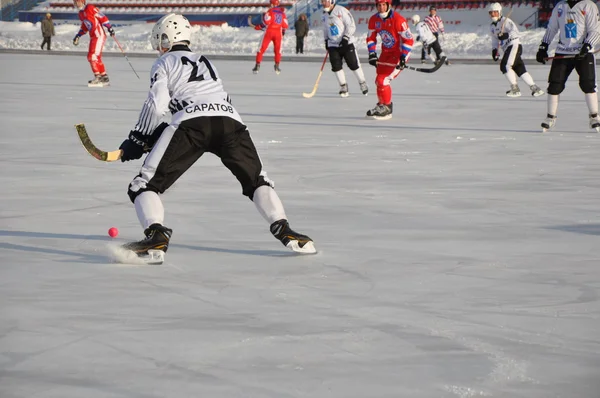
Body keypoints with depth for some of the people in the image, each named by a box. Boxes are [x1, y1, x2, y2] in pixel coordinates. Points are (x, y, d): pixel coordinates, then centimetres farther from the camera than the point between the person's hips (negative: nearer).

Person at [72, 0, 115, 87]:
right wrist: (78, 36, 19)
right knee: (90, 57, 10)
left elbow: (102, 17, -12)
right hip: (93, 37, 10)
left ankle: (98, 77, -13)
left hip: (99, 35, -10)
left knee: (94, 56, -16)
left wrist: (109, 27, -17)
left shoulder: (90, 8, -10)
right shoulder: (81, 13, 16)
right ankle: (104, 77, 15)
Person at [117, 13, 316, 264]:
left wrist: (138, 140, 14)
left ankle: (156, 237, -21)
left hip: (192, 124, -5)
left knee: (146, 184, 2)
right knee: (256, 180, 24)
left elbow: (156, 104, 4)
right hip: (231, 121, 5)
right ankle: (284, 231, 5)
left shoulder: (164, 63, 20)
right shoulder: (206, 63, 37)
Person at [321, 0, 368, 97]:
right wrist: (326, 41, 20)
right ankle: (343, 87, 6)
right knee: (336, 66, -4)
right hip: (333, 45, 5)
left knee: (354, 65, -2)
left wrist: (346, 38, -21)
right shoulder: (325, 14, 10)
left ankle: (363, 83, 15)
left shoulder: (341, 11, -13)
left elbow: (351, 25, -15)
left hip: (347, 43, -5)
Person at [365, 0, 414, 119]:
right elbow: (371, 38, 9)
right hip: (386, 52, 8)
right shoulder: (374, 20, -3)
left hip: (399, 53, -8)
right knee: (379, 80, 15)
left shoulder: (398, 19, -24)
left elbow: (409, 39, -21)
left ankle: (387, 109, -2)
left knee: (383, 80, -16)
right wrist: (372, 54, -4)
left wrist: (403, 58, -25)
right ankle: (381, 105, 34)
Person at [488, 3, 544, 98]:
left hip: (514, 45, -8)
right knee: (520, 70, 3)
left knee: (505, 65, -20)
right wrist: (494, 50, 8)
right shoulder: (492, 26, 17)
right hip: (507, 49, 8)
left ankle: (515, 89, -15)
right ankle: (535, 88, 7)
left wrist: (507, 35, -37)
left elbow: (515, 32, -20)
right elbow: (495, 40, 25)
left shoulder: (505, 21, -8)